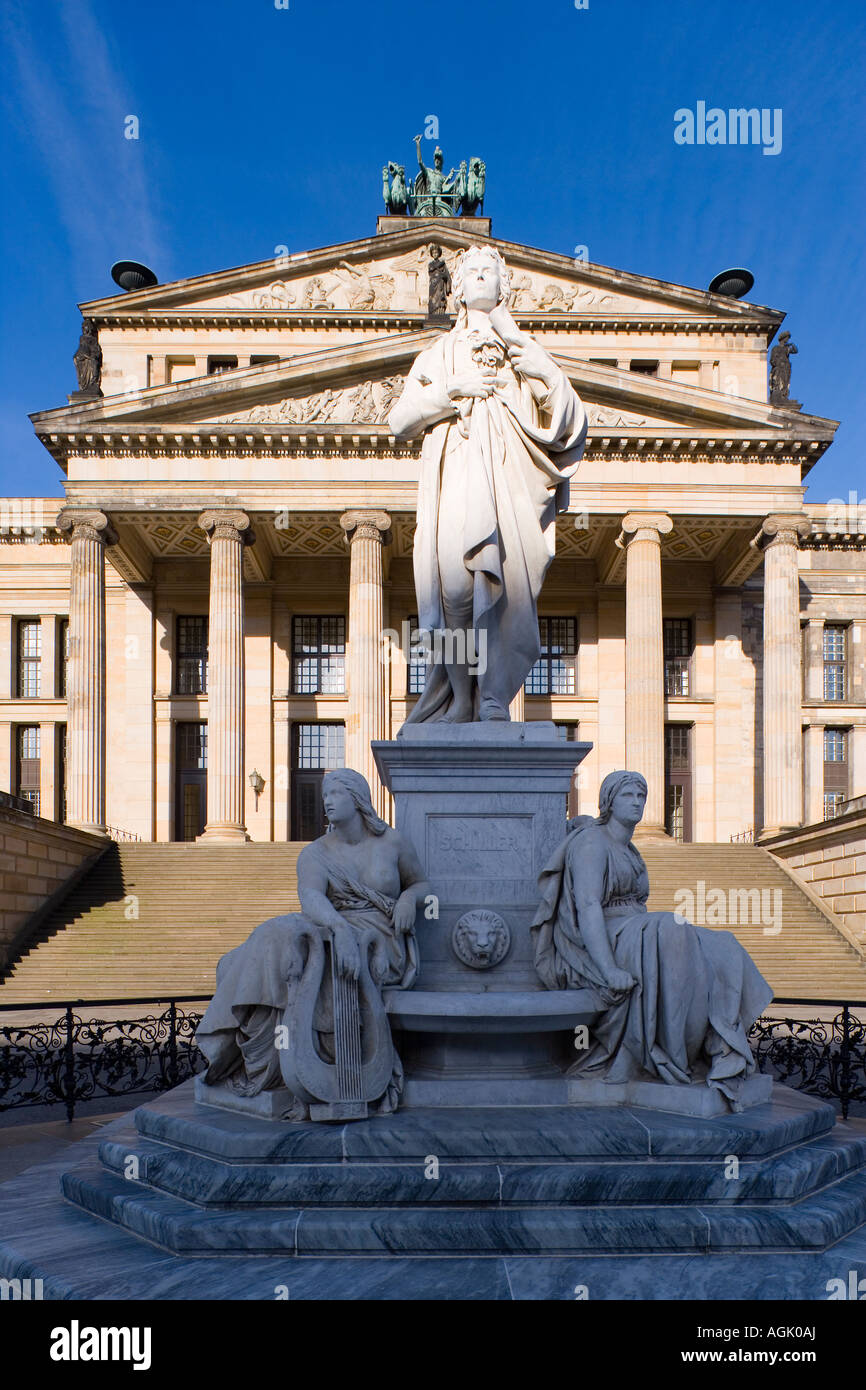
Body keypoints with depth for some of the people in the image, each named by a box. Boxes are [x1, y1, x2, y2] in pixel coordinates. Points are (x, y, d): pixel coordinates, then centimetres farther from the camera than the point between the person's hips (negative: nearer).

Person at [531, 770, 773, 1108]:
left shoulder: (629, 852, 21)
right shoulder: (592, 842, -9)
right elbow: (587, 907, -22)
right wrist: (610, 970, -32)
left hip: (633, 941, 9)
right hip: (596, 950, -9)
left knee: (718, 953, -10)